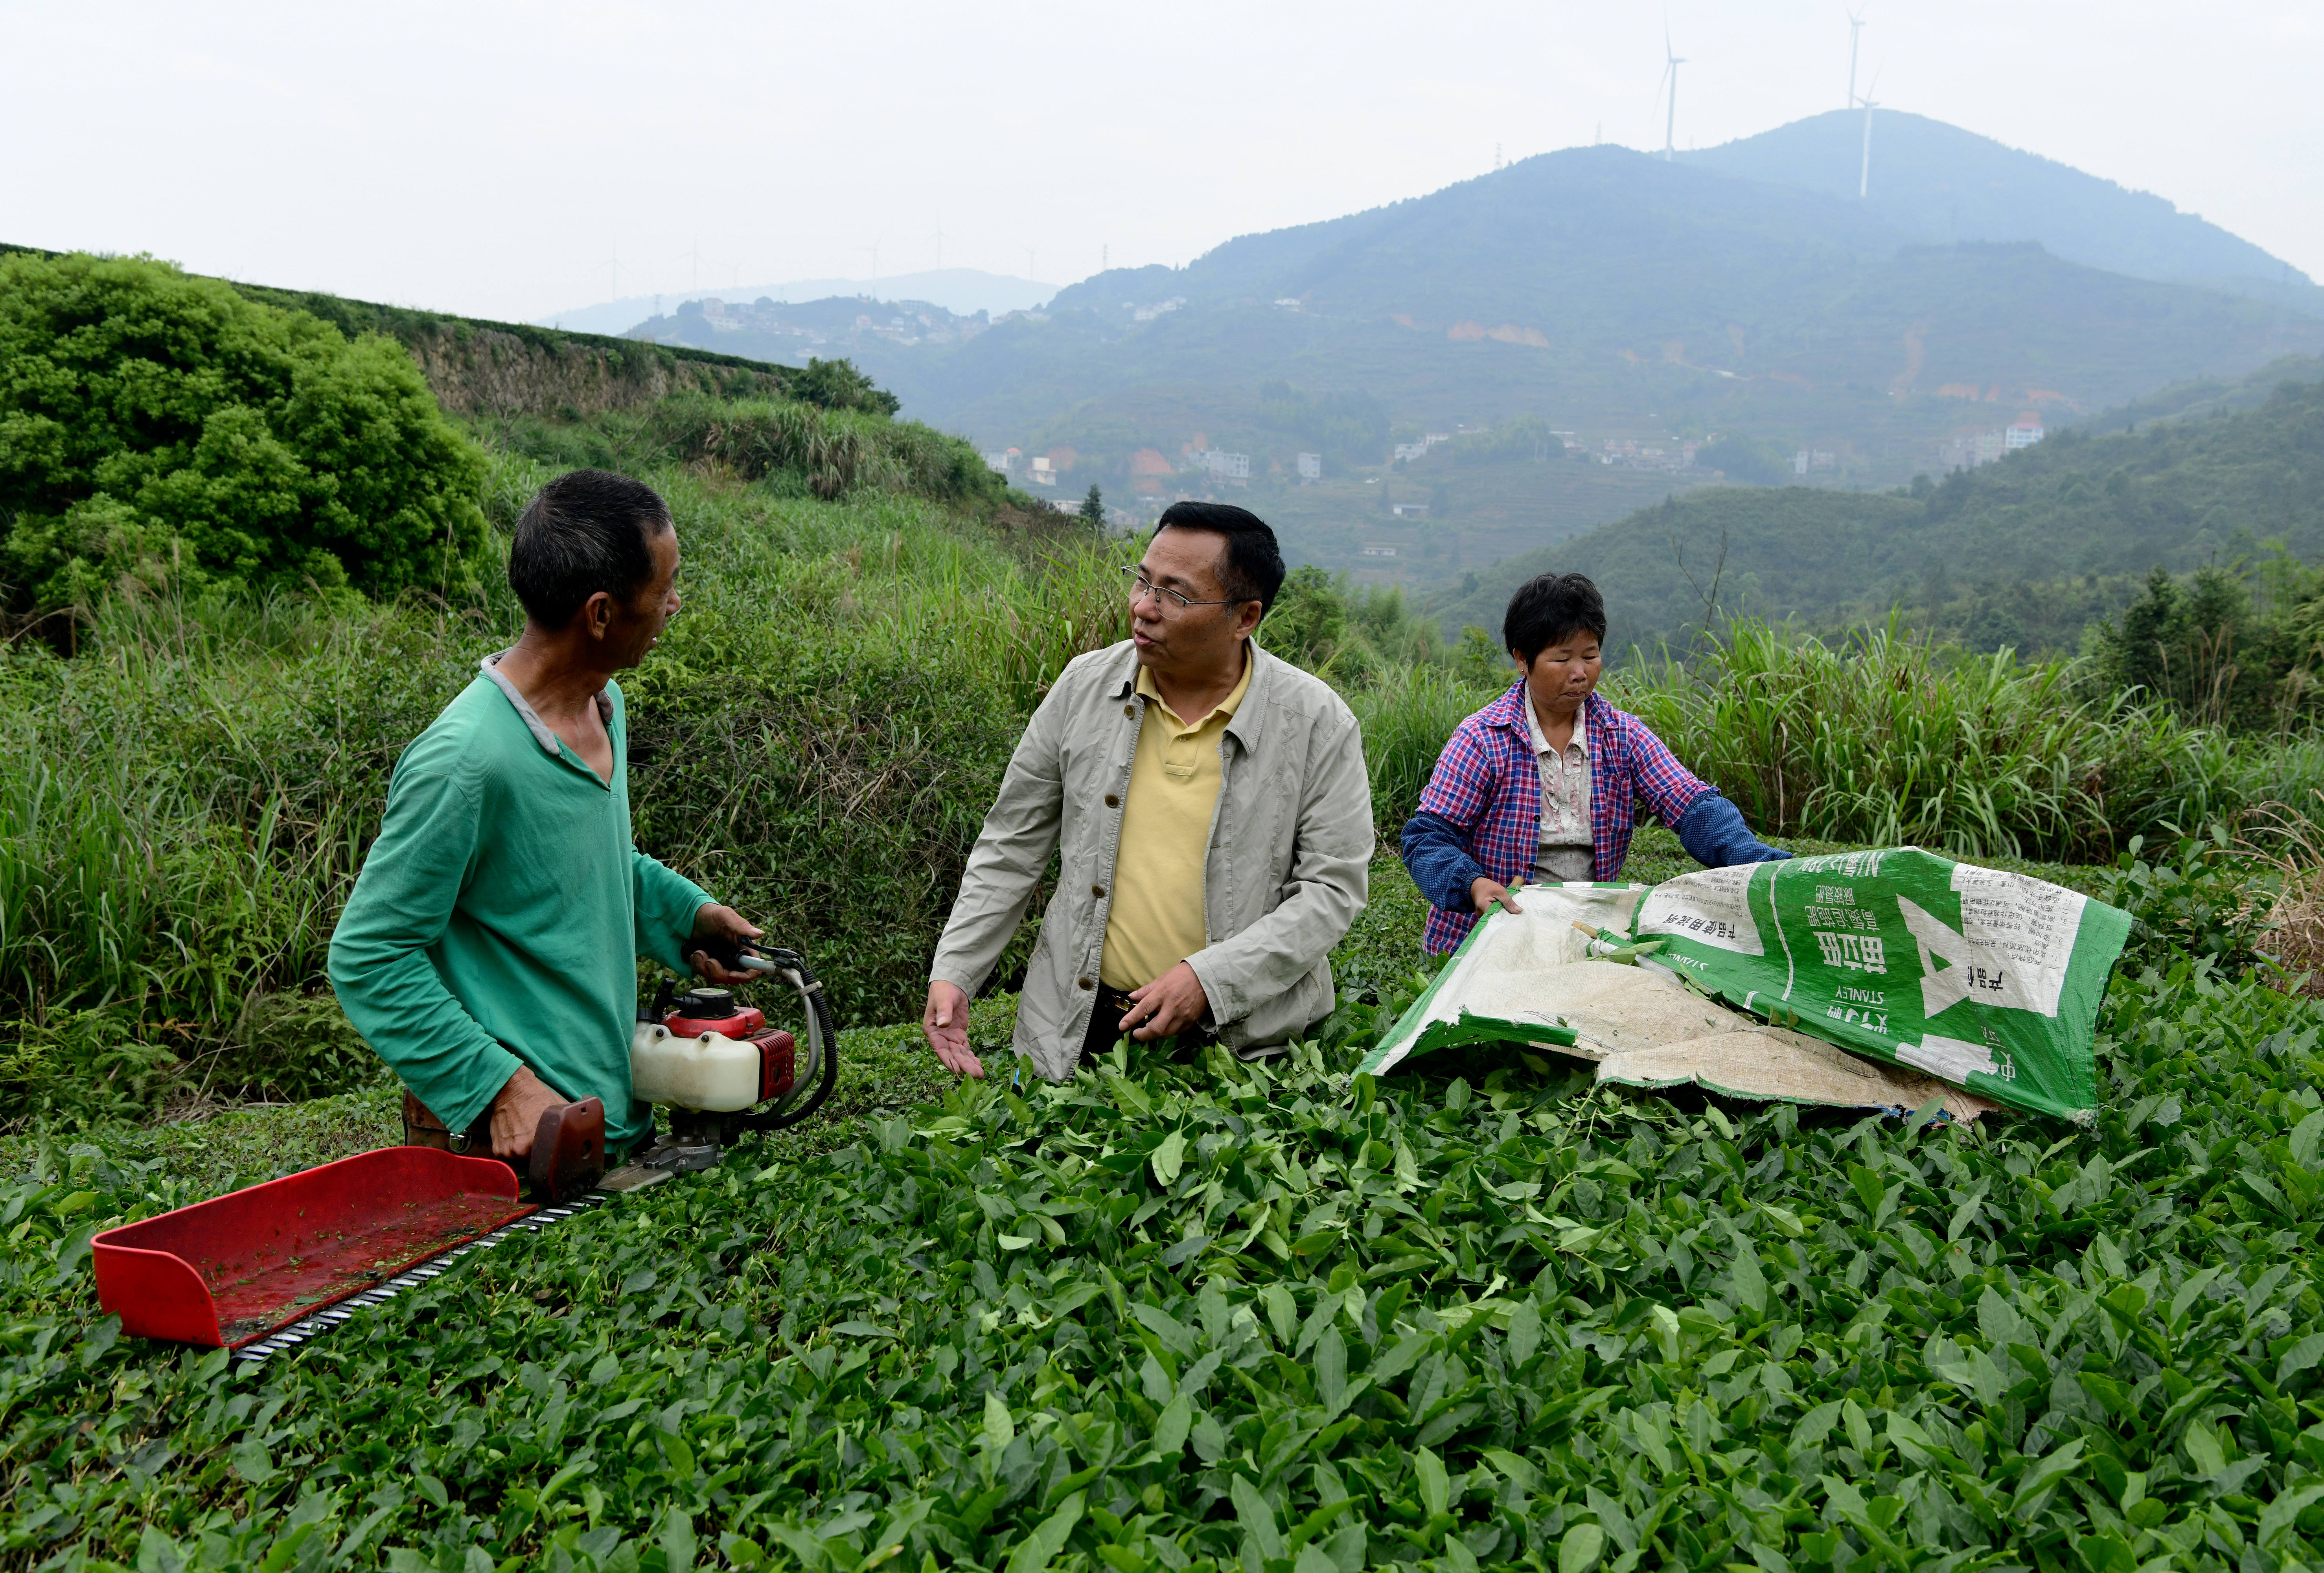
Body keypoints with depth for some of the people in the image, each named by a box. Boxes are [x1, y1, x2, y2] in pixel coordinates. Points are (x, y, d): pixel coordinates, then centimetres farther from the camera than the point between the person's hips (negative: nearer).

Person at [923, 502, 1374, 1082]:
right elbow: (1011, 848, 8)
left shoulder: (1317, 722, -9)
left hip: (1246, 1035, -2)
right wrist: (952, 973, 1)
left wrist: (1210, 979, -19)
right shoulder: (1083, 687, -1)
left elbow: (1334, 886, -8)